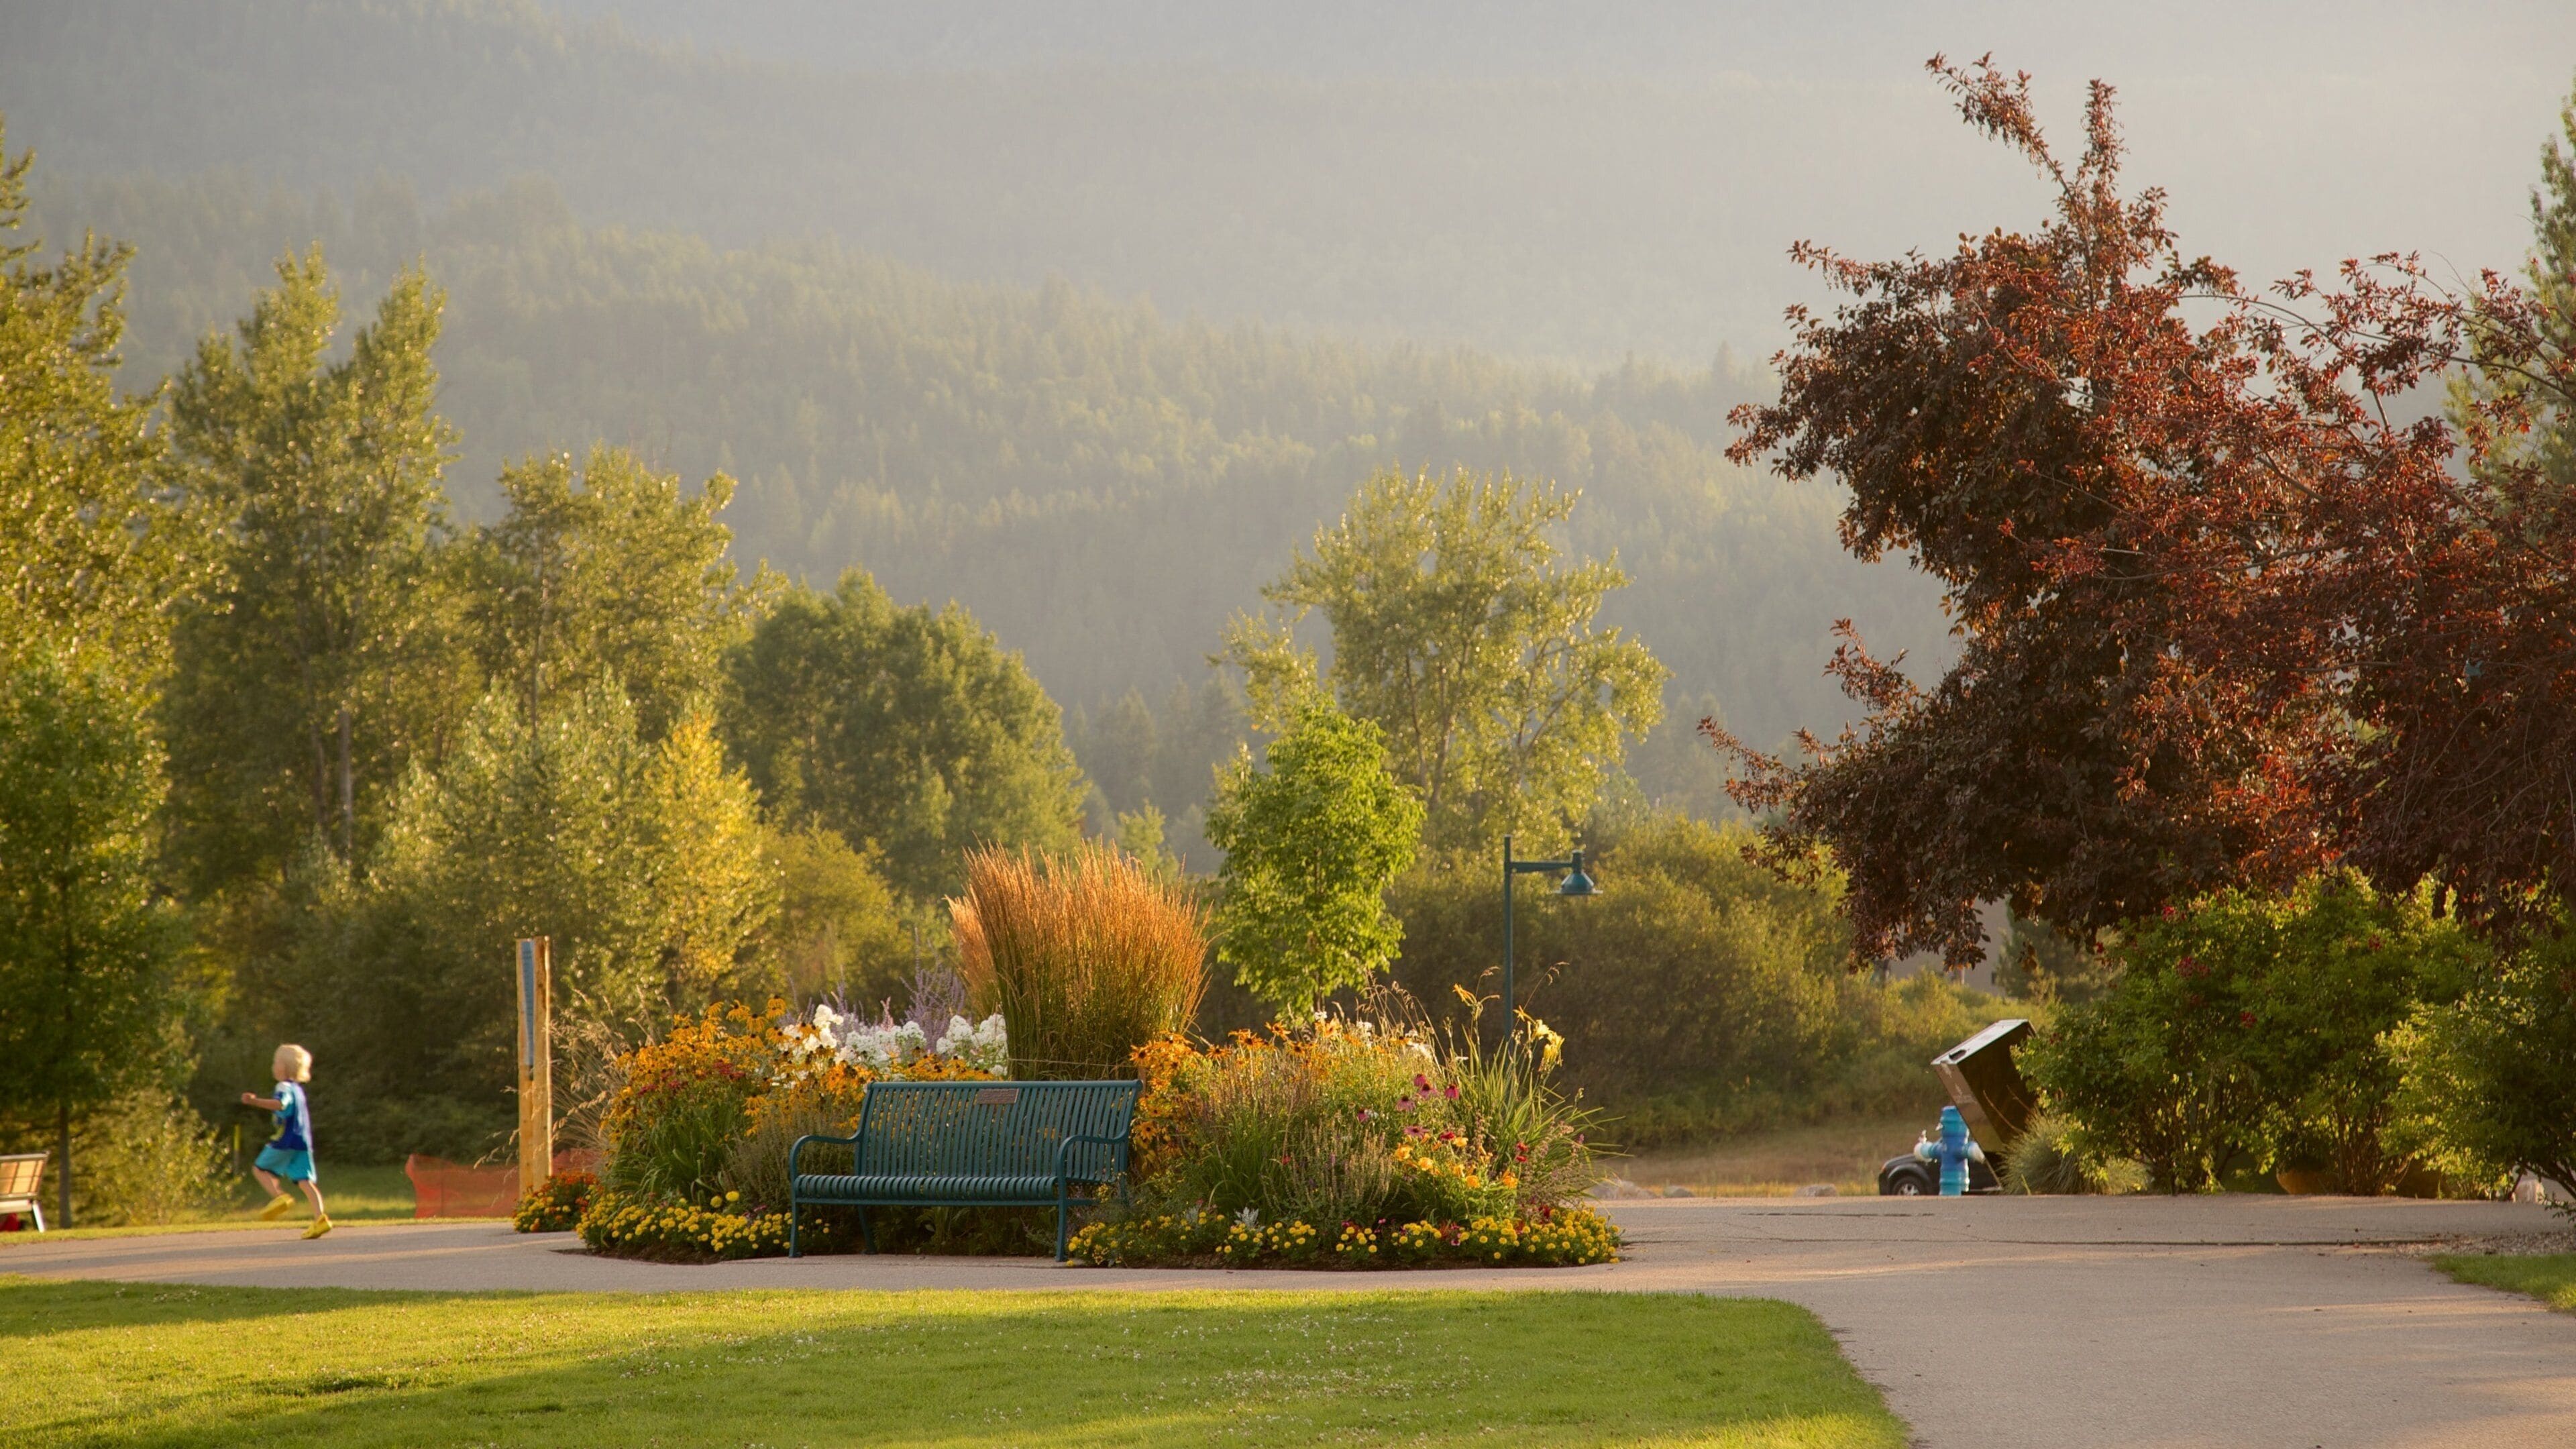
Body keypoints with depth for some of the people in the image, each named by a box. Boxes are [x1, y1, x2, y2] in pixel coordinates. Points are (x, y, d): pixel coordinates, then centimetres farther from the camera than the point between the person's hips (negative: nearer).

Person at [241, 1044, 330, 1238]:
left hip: (286, 1142, -8)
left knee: (260, 1168, 8)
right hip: (303, 1142, 8)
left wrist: (255, 1101, -36)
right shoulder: (298, 1089, 22)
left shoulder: (285, 1087, -7)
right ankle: (320, 1218, -16)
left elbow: (281, 1104, -28)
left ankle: (279, 1196, -13)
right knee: (304, 1180, 0)